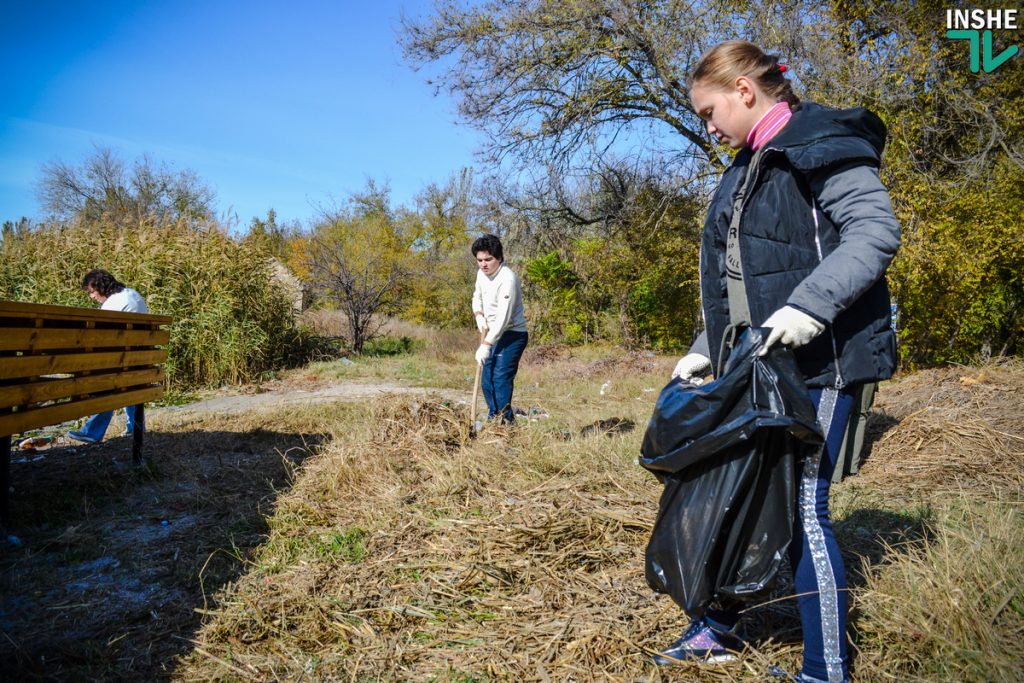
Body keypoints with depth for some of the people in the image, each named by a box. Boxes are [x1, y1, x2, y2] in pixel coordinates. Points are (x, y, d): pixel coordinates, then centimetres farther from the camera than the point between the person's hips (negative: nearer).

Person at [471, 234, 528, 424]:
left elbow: (503, 318, -29)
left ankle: (506, 421, -11)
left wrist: (485, 345, -31)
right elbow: (477, 298, 20)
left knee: (501, 377, -17)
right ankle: (493, 419, 22)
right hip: (494, 333, 9)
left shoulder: (507, 279, -25)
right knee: (486, 378, 10)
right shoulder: (482, 273, 3)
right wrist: (479, 316, -1)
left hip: (512, 334, -9)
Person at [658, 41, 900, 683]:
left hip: (817, 363, -9)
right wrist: (707, 349, 15)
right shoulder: (748, 167, 20)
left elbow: (876, 229, -19)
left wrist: (810, 306, -30)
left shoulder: (823, 143, -7)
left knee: (801, 508, -6)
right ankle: (718, 630, 31)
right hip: (756, 364, 9)